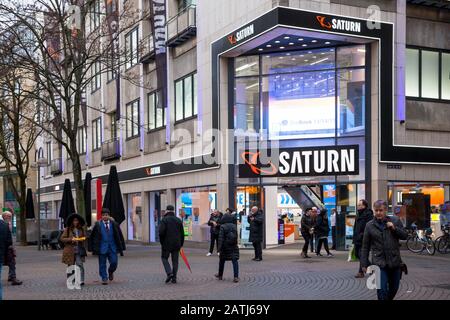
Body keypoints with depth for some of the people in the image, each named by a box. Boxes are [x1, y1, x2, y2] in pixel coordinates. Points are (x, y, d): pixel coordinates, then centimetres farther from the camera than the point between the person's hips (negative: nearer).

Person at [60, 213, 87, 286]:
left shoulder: (82, 229, 9)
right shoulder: (67, 229, 0)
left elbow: (85, 237, 21)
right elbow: (62, 238, -3)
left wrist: (83, 239, -3)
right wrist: (71, 239, -17)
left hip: (79, 250, 1)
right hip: (70, 250, -1)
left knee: (80, 265, -12)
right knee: (71, 266, 8)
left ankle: (81, 281, -15)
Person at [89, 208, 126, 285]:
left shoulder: (114, 224, 4)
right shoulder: (98, 225, -1)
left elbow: (120, 236, 9)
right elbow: (92, 237, 5)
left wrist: (121, 248, 6)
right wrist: (94, 248, 1)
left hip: (112, 247, 1)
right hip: (102, 248, -1)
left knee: (114, 262, -6)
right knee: (102, 264, 2)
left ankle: (110, 272, 25)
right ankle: (104, 278, 14)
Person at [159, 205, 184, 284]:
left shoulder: (164, 220, -7)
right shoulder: (178, 220, 9)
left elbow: (161, 232, -16)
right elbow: (182, 234, 10)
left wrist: (162, 242, -2)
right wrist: (181, 244, 16)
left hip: (166, 244, -4)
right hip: (177, 244, 4)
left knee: (164, 258, 10)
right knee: (175, 260, 9)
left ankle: (169, 273, -8)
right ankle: (174, 278, 7)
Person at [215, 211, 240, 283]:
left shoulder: (222, 227, -10)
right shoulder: (234, 226, 2)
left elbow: (221, 238, -16)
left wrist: (220, 248, -16)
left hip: (225, 247, -2)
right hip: (234, 247, 2)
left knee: (222, 261, 16)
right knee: (235, 261, -3)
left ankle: (220, 275, 32)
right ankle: (236, 277, -15)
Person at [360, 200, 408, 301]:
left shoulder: (395, 221, 5)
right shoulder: (369, 225, 2)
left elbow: (405, 236, 7)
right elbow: (365, 246, 5)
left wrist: (394, 228, -10)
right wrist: (364, 264, 3)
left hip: (395, 262, 2)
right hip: (379, 263, -2)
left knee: (394, 288, 14)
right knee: (382, 289, -10)